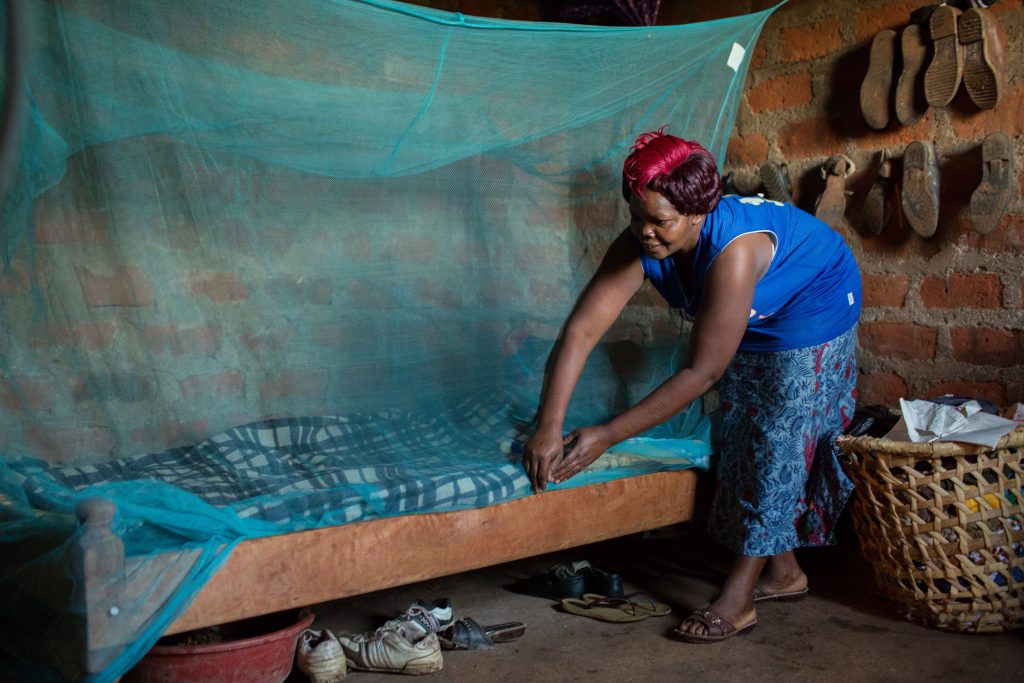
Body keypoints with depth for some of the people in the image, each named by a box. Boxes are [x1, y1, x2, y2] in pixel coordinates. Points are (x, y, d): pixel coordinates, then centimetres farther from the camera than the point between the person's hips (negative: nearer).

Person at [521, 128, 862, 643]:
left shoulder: (732, 252, -43)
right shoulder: (637, 246, -25)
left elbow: (702, 373, -41)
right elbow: (581, 330, -30)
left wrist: (606, 436, -40)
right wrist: (549, 426, -40)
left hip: (811, 310, -7)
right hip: (753, 323, 7)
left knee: (781, 441, -9)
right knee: (743, 437, 8)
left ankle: (738, 599, -5)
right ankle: (783, 573, 22)